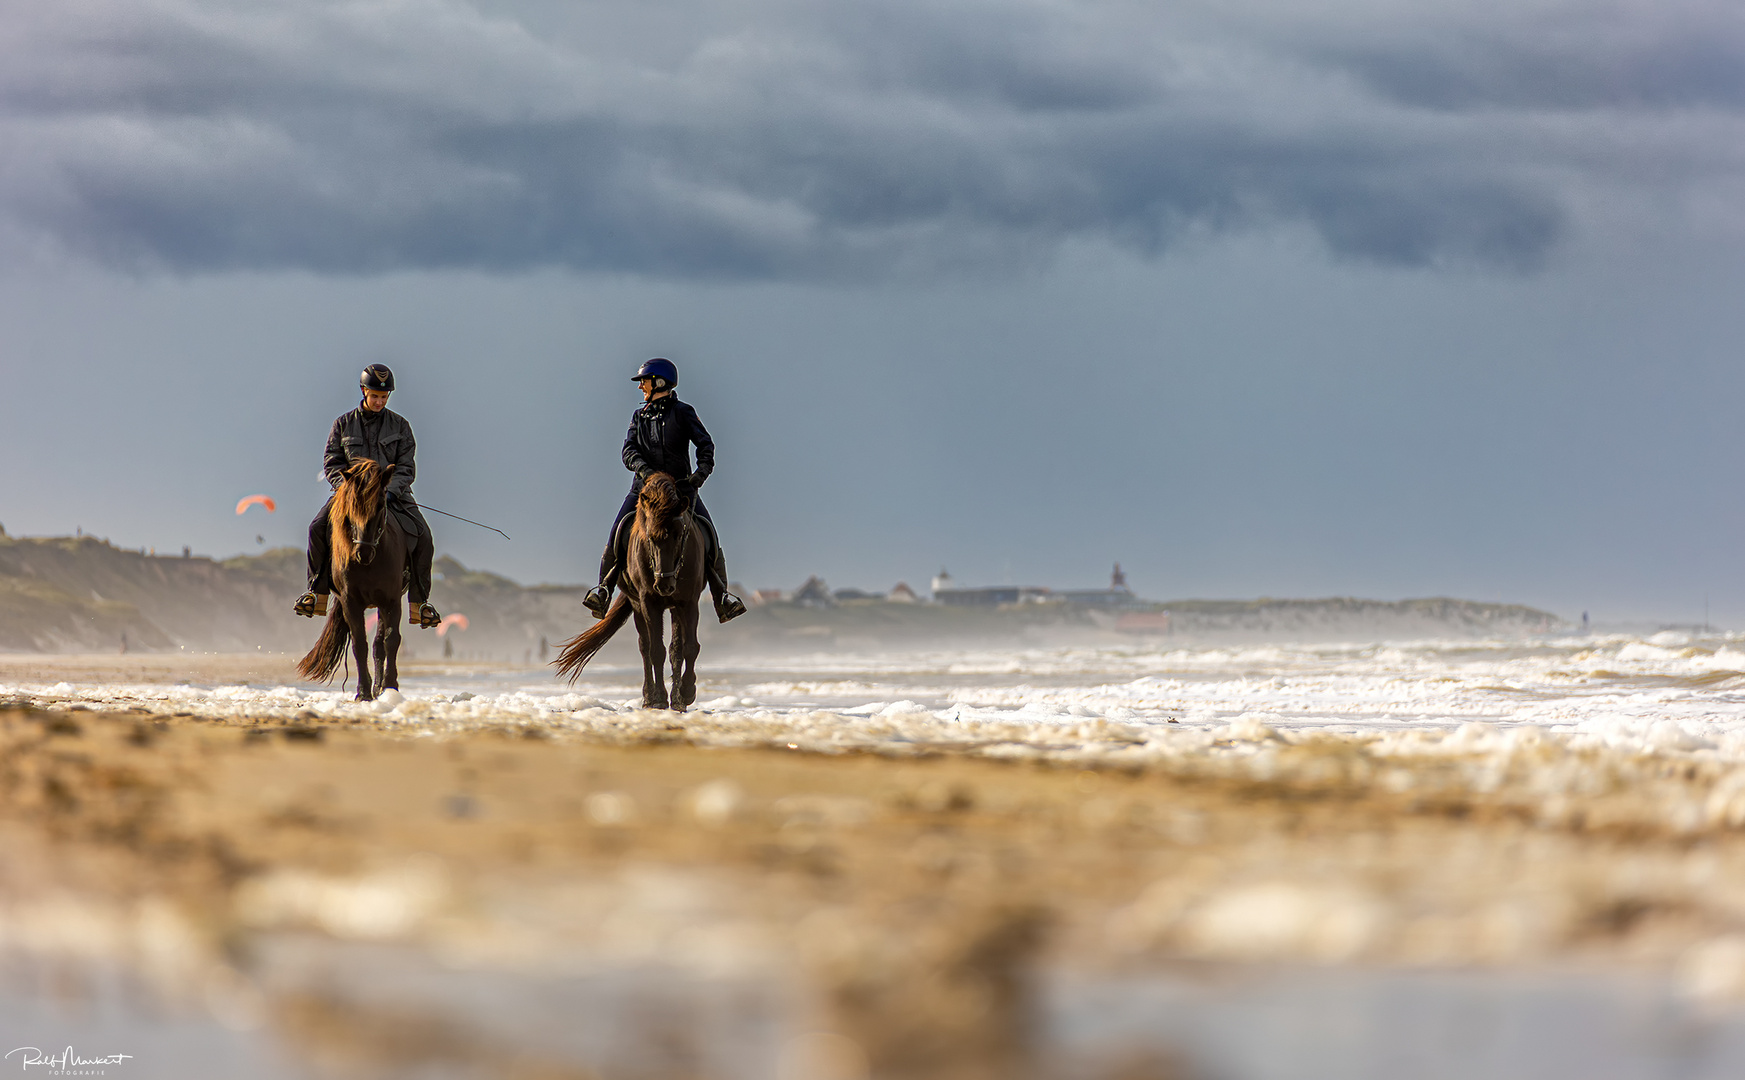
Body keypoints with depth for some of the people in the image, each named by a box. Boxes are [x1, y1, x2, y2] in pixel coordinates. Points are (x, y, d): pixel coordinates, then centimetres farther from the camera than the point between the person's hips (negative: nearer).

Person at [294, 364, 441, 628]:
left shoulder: (399, 425, 4)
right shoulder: (344, 425, 5)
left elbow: (407, 467, 0)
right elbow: (332, 463, 3)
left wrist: (391, 491, -19)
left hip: (392, 491, 0)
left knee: (422, 536, -21)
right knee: (318, 528, -23)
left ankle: (418, 602, -9)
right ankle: (318, 592, -9)